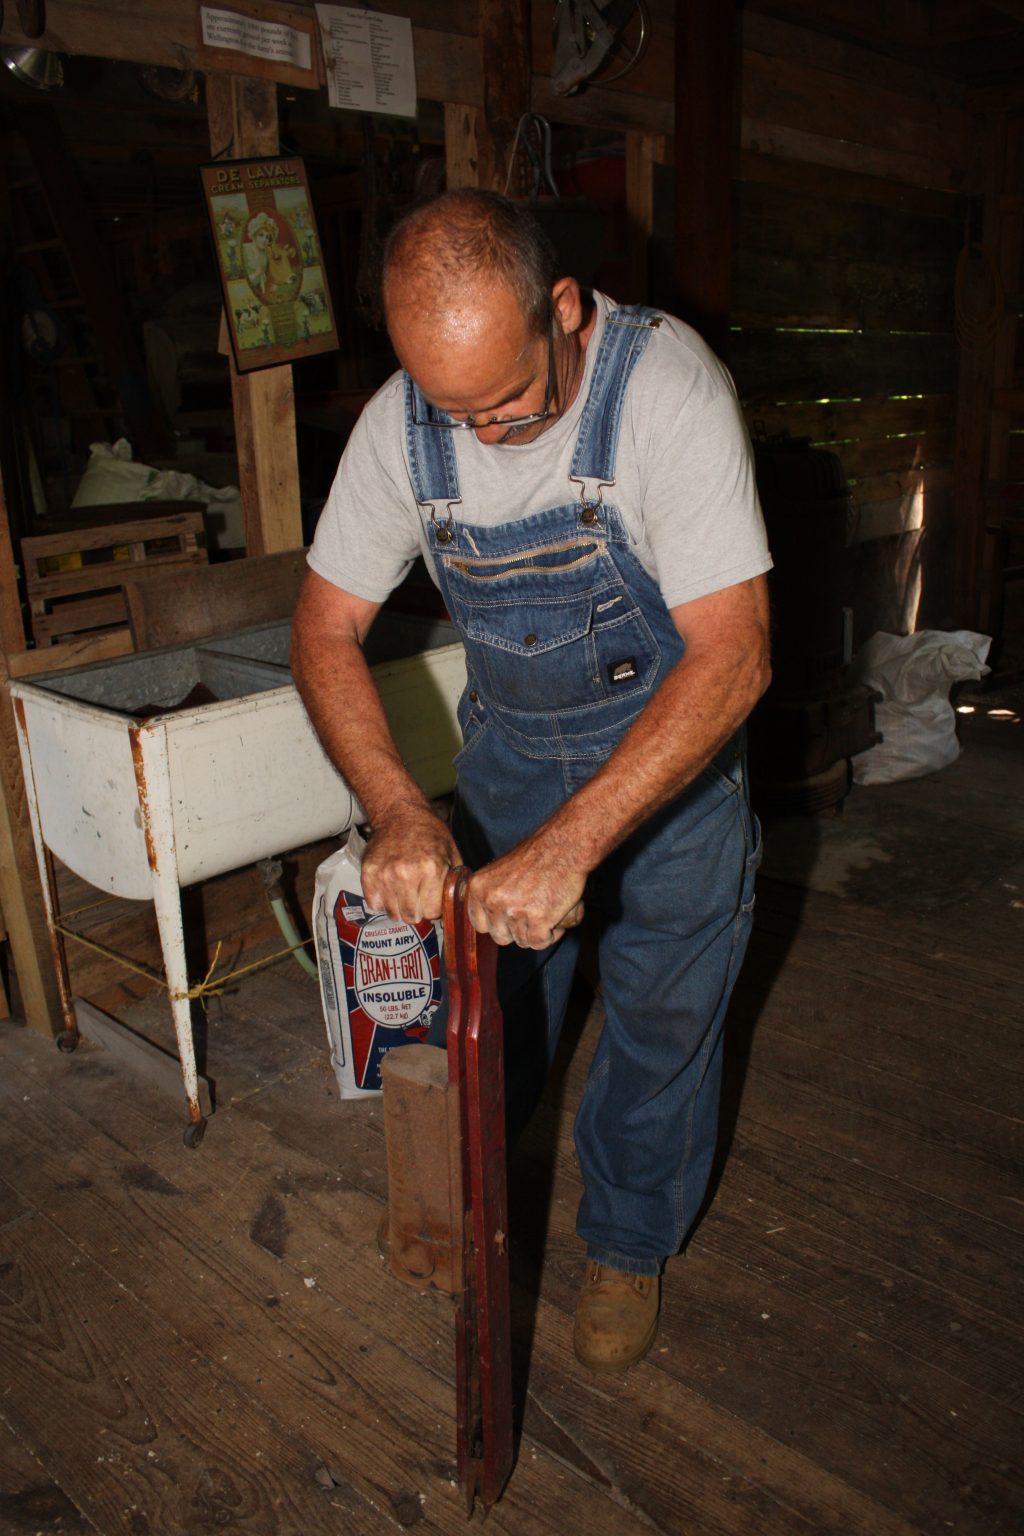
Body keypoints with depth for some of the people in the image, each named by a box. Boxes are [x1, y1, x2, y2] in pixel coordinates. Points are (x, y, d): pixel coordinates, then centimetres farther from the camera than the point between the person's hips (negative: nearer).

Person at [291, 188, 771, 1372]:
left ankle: (629, 1242, 36)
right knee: (481, 983, 13)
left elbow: (731, 656, -32)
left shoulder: (668, 387, -28)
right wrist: (398, 812, -26)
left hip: (669, 744, -3)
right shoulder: (401, 420, -16)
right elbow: (325, 629, -10)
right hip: (508, 744, 3)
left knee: (661, 1018, 8)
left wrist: (572, 843, -38)